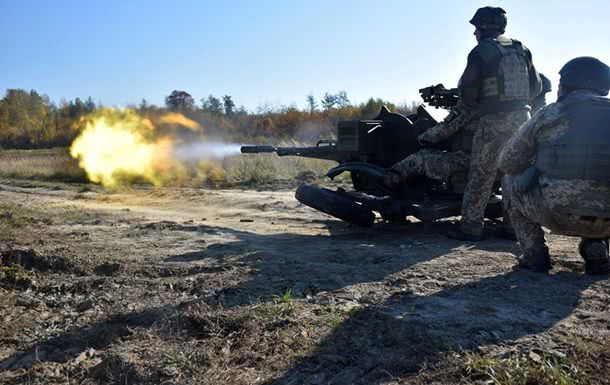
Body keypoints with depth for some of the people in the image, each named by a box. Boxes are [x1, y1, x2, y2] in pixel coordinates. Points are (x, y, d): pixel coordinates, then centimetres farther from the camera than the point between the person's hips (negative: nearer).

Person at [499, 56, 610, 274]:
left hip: (556, 215, -4)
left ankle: (535, 255, 13)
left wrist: (536, 173, 28)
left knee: (510, 182, 21)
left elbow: (507, 163, 8)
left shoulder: (549, 115, 2)